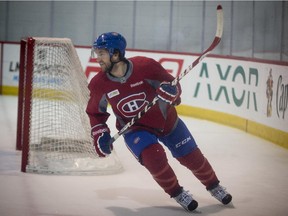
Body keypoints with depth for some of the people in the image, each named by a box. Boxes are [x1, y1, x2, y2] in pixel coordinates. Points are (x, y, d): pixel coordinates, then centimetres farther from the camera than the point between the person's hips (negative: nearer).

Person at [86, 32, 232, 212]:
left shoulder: (144, 66, -25)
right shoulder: (99, 84, -16)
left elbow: (172, 83, -12)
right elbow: (95, 112, 2)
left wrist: (170, 90, -34)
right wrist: (100, 134, -9)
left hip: (166, 120, 0)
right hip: (135, 128, 0)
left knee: (192, 157, 7)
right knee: (153, 157, -27)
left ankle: (213, 186, 35)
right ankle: (177, 193, -2)